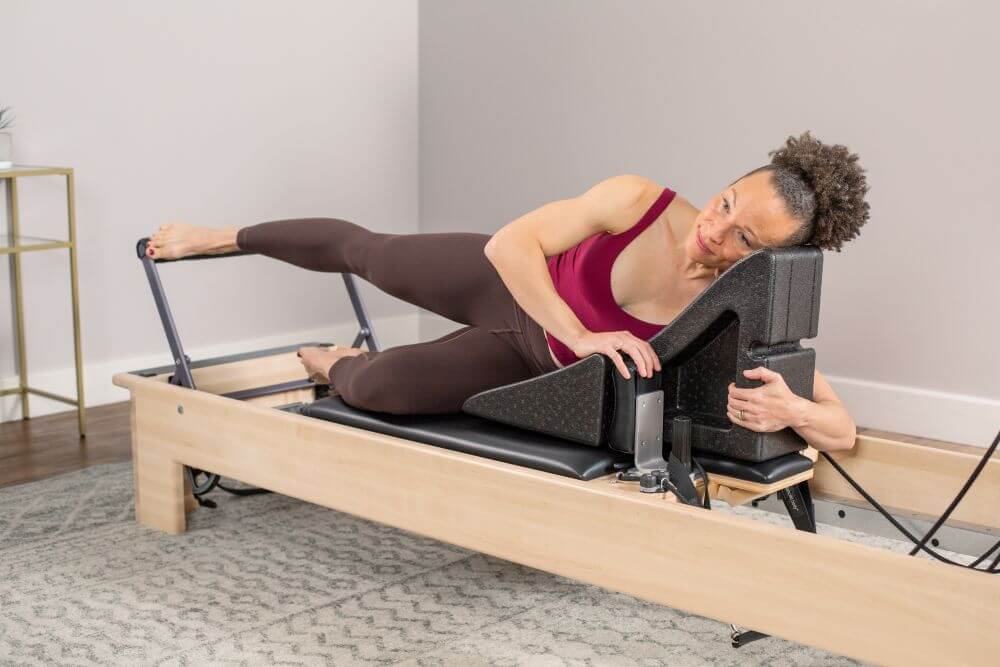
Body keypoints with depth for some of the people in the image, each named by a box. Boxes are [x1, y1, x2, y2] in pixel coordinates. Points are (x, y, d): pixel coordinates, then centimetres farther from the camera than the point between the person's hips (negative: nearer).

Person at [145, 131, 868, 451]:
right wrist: (584, 334, -45)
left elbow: (843, 430, -28)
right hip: (507, 281, 0)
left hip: (536, 366, 0)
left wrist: (790, 409, -51)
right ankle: (224, 237, 48)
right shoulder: (641, 201, -32)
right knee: (366, 251, 15)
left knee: (376, 389, -11)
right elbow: (511, 244, -33)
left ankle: (337, 366, 33)